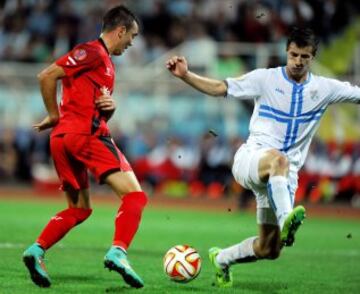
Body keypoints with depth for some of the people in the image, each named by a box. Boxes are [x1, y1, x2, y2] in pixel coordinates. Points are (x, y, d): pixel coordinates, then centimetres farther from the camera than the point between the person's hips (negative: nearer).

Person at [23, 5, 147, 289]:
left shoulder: (106, 63, 25)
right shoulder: (92, 52, -4)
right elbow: (47, 76, -12)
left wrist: (110, 105, 3)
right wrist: (55, 115, -5)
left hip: (63, 138, 10)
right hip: (85, 135, -10)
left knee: (79, 209, 19)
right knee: (135, 195, -12)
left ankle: (36, 250, 6)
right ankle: (118, 252, -28)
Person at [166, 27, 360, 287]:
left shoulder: (324, 89, 8)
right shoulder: (266, 79, 1)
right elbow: (219, 88, 1)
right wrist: (185, 75, -12)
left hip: (284, 177, 4)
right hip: (251, 158, -4)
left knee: (269, 250, 0)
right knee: (278, 159, -43)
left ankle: (222, 259, 29)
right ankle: (285, 221, -62)